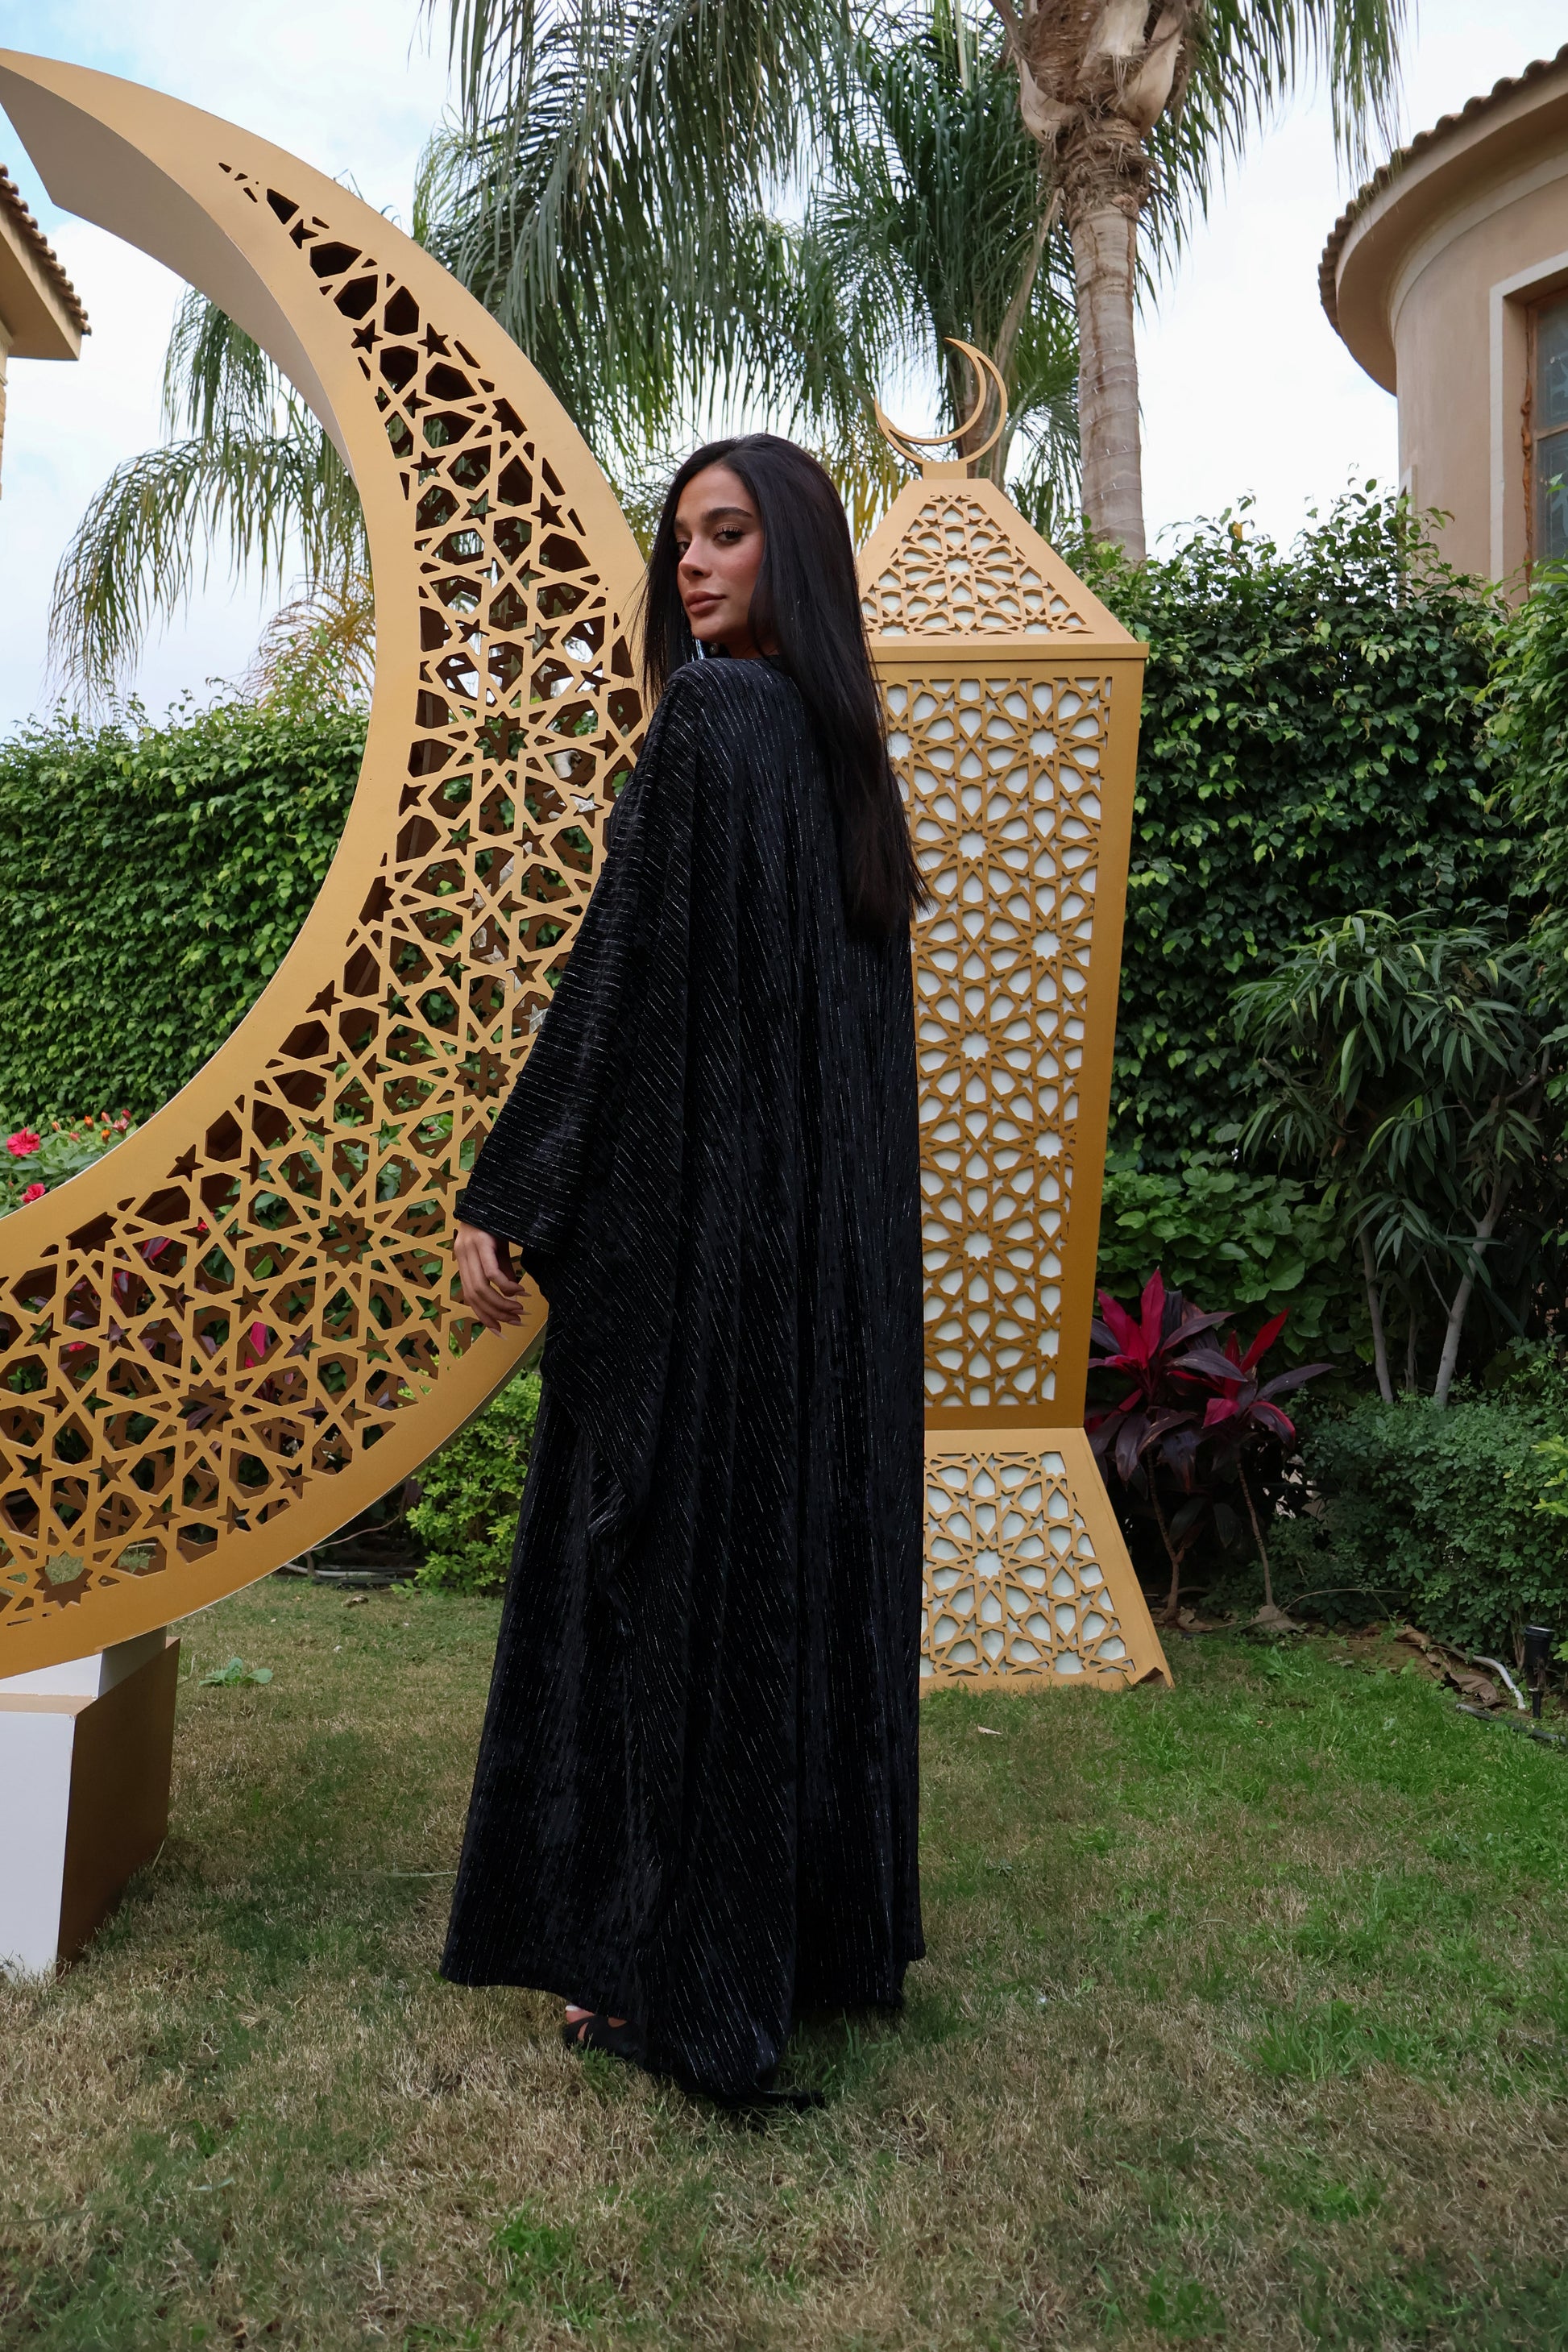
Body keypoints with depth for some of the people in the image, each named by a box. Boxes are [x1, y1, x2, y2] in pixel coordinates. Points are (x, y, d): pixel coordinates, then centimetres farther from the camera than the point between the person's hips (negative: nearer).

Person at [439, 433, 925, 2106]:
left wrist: (503, 1198, -12)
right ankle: (820, 1915, 28)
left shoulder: (714, 719, -11)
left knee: (673, 1547, 0)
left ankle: (672, 1963, 12)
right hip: (835, 1229, 9)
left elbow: (628, 978, -16)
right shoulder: (843, 745, 15)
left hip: (699, 1217, -9)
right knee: (804, 1538, 14)